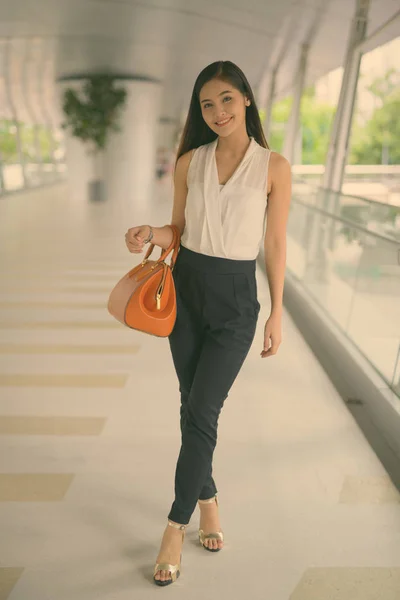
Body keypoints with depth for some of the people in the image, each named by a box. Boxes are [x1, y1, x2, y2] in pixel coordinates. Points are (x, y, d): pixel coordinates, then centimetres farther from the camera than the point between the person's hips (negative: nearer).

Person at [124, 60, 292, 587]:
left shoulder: (274, 167, -7)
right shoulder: (189, 162, 2)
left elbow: (275, 245, -3)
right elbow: (179, 229, 10)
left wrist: (277, 313, -2)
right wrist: (150, 234, -12)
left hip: (235, 299, -3)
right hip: (186, 290, 4)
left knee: (200, 412, -6)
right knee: (195, 408, 12)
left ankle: (176, 527, 9)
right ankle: (207, 501, 32)